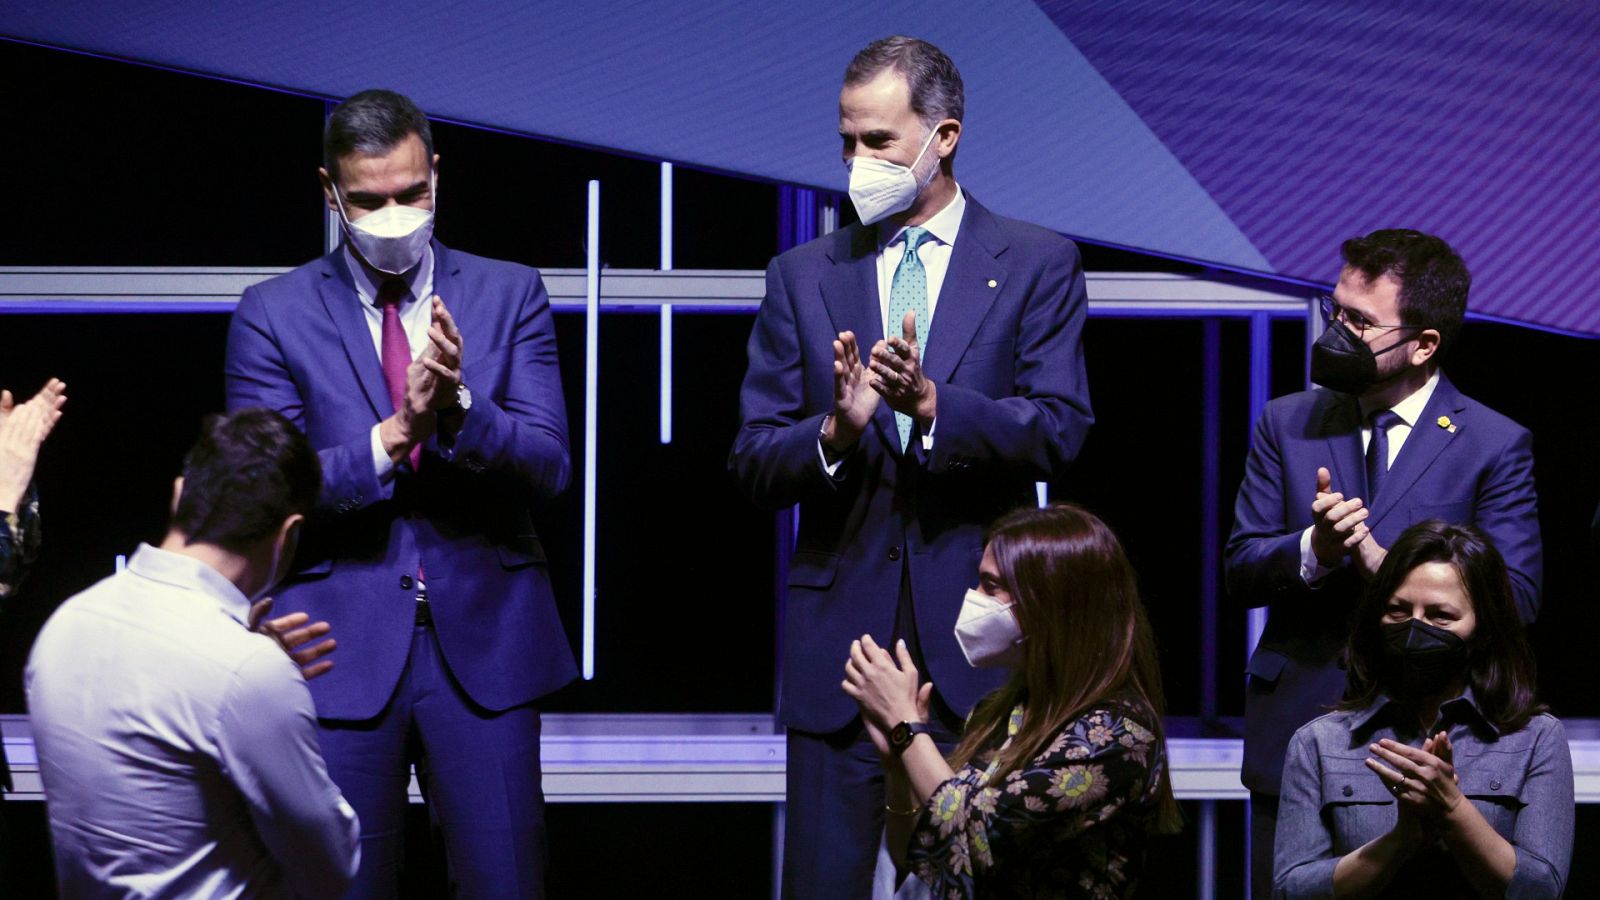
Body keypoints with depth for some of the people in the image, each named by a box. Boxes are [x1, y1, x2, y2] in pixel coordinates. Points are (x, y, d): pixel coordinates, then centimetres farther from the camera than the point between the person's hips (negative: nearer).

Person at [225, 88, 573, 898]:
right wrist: (393, 436, -20)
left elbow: (547, 466, -3)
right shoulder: (274, 314, 3)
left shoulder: (509, 295, 6)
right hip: (342, 648, -1)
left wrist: (458, 406, -22)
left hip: (483, 641, 1)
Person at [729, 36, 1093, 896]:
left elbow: (1056, 434, -7)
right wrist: (835, 430, -17)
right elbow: (753, 463, 5)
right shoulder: (803, 276, 10)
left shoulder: (1037, 266, 4)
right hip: (841, 628, 2)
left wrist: (931, 404, -23)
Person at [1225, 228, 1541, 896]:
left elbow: (1516, 598, -8)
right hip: (1294, 733, 3)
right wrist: (1312, 548, -17)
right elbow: (1241, 571, 5)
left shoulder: (1495, 446, -2)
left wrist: (1385, 564, -19)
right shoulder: (1286, 424, 8)